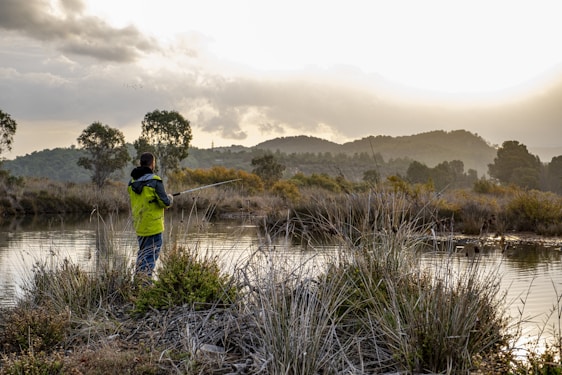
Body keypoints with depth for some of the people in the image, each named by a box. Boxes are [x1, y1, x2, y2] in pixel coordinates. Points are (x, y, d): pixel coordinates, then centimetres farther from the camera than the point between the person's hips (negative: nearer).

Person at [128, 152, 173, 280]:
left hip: (139, 225, 7)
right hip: (153, 225, -7)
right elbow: (166, 203, -15)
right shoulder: (154, 181, -16)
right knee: (151, 255, 1)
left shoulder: (132, 181, 5)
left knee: (142, 253, 19)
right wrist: (170, 198, 8)